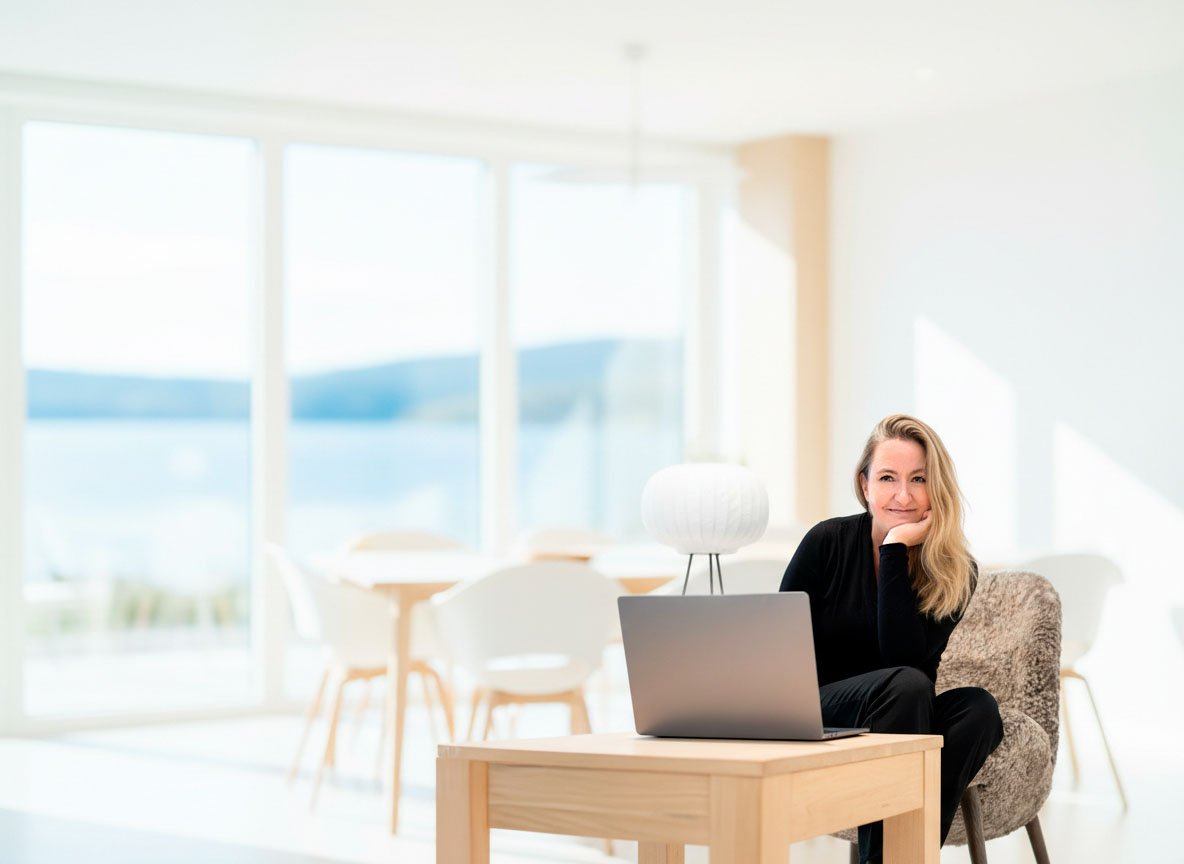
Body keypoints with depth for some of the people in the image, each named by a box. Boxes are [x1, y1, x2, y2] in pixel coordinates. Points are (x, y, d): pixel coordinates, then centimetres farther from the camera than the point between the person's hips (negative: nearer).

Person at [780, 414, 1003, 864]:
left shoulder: (956, 571, -5)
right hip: (814, 721, -2)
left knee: (978, 707, -28)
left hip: (896, 726, 3)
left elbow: (906, 657, -21)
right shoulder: (828, 541, -8)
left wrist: (895, 551, -22)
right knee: (907, 685, -33)